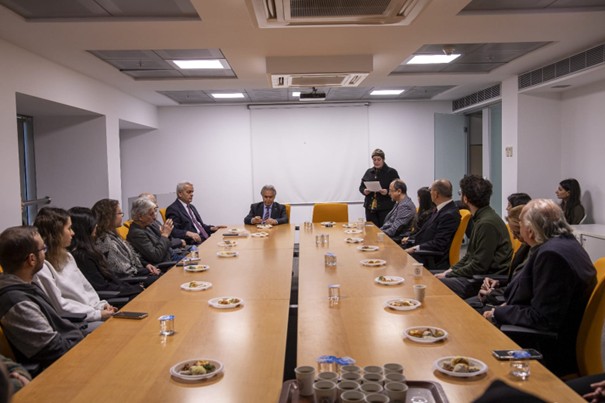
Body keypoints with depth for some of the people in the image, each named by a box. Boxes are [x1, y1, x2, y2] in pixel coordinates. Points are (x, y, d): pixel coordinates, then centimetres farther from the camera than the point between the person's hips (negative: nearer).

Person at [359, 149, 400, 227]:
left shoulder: (392, 172, 1)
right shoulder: (368, 172, 13)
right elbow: (361, 187, 18)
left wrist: (387, 192, -19)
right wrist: (364, 191, -4)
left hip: (386, 208, -4)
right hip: (370, 208, 4)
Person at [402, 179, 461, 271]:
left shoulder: (450, 215, -22)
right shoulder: (440, 209, 8)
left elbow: (438, 245, -24)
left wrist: (414, 249, -21)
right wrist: (410, 239, 7)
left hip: (433, 260, -9)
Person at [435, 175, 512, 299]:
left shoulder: (487, 223, -20)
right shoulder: (482, 218, 12)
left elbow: (479, 266, -20)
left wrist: (449, 275, -13)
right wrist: (452, 269, 7)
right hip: (478, 274, 10)